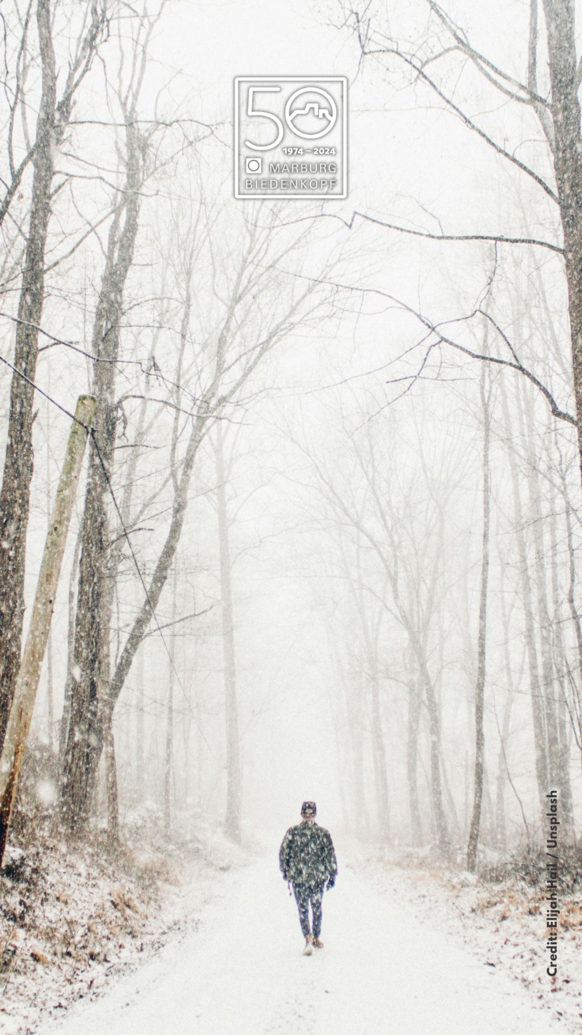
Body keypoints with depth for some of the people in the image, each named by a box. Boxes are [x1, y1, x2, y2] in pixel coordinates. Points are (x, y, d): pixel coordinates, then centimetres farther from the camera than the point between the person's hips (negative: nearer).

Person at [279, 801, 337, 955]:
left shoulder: (292, 832, -5)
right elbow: (330, 856, -2)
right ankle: (316, 938, 27)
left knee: (303, 909, 7)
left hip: (298, 877, -1)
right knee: (317, 908, 18)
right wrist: (332, 876, 6)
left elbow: (283, 853, -1)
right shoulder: (323, 833, -4)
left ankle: (308, 938, -11)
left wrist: (285, 871, 14)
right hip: (318, 878, 1)